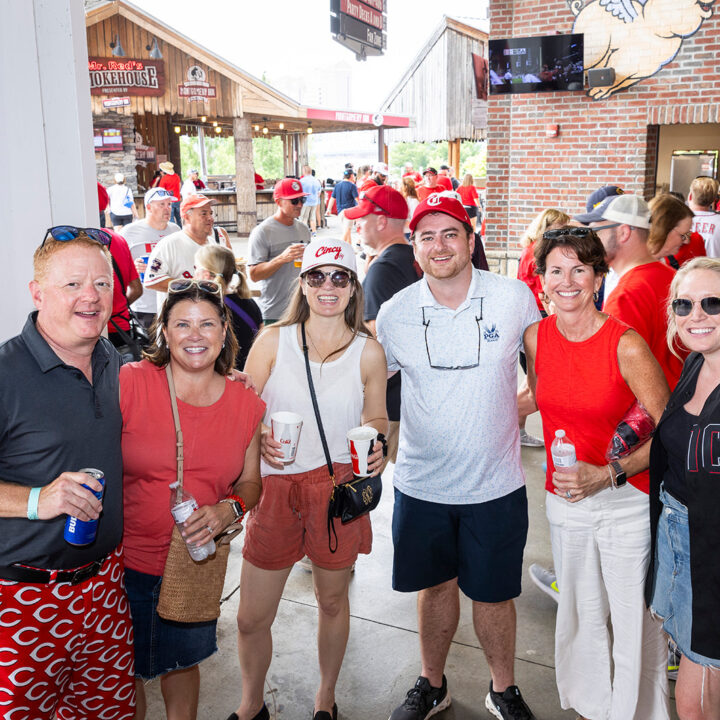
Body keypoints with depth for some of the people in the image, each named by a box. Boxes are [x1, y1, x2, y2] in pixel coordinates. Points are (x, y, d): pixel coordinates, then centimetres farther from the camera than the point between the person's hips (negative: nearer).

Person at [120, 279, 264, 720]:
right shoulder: (127, 383, -13)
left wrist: (229, 510, -13)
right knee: (123, 672, 15)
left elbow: (251, 481, 7)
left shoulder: (247, 404, -3)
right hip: (127, 560, -2)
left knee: (183, 662, 23)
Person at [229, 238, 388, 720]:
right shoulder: (273, 341, -2)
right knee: (252, 617, 8)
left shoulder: (368, 352, -1)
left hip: (338, 487, 0)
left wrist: (375, 444, -11)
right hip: (277, 487, 0)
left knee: (333, 601, 19)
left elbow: (375, 418, 10)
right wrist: (260, 438, -19)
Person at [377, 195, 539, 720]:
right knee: (436, 584, 18)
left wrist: (515, 406, -2)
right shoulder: (394, 313, -5)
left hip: (495, 483, -1)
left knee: (493, 593, 13)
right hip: (421, 483, 1)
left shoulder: (514, 297, -8)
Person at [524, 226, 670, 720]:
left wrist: (609, 474, -24)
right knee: (581, 614, 20)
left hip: (627, 501, -4)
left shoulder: (627, 345, -18)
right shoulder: (536, 337, -3)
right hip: (565, 499, 5)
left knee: (632, 621, 7)